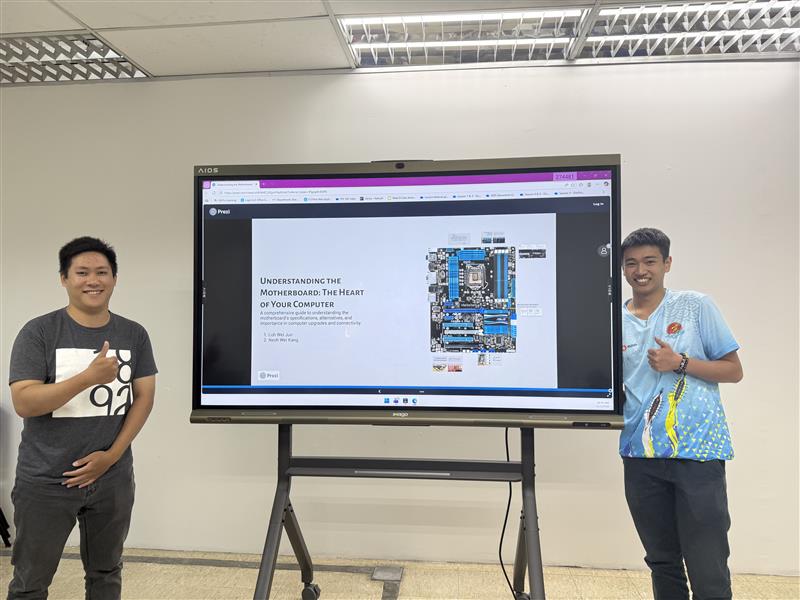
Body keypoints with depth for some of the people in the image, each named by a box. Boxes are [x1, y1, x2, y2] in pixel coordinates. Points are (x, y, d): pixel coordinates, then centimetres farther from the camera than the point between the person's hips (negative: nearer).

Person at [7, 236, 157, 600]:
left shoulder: (134, 335, 2)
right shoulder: (38, 333, -7)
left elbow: (144, 397, 1)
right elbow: (23, 403, -15)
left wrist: (112, 455, -9)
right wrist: (89, 377, -27)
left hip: (113, 479, 3)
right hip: (45, 482, -2)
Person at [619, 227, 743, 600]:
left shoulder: (696, 306, 1)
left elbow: (733, 370, 1)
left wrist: (679, 363, -14)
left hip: (697, 451, -3)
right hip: (641, 456, 3)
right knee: (662, 562, 14)